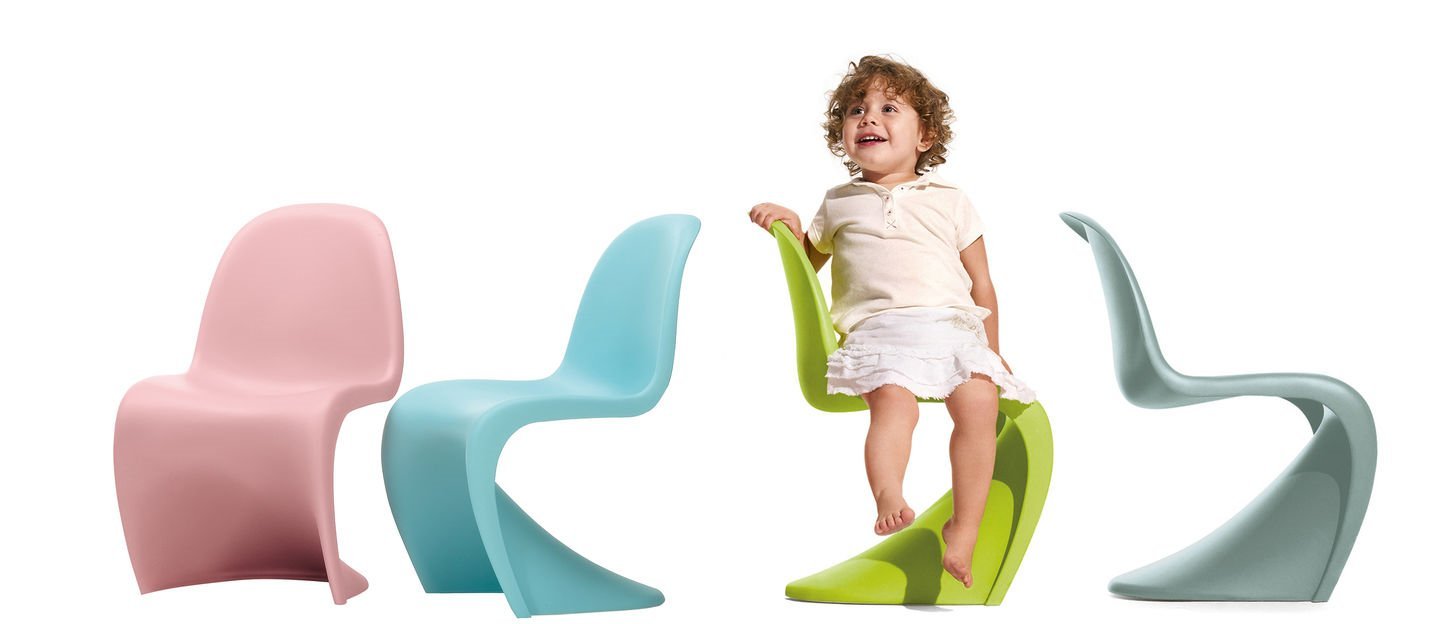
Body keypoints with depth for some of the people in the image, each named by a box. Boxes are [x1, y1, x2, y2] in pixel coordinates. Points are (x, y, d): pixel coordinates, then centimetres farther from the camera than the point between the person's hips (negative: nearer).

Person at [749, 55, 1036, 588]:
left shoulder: (949, 201, 20)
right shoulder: (839, 204, 23)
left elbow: (981, 283, 19)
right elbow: (808, 263, 30)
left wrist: (991, 352, 13)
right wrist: (790, 227, 10)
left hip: (953, 325, 0)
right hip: (878, 329, 0)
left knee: (979, 401, -26)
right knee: (894, 402, -32)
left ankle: (964, 530, -20)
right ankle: (888, 499, -48)